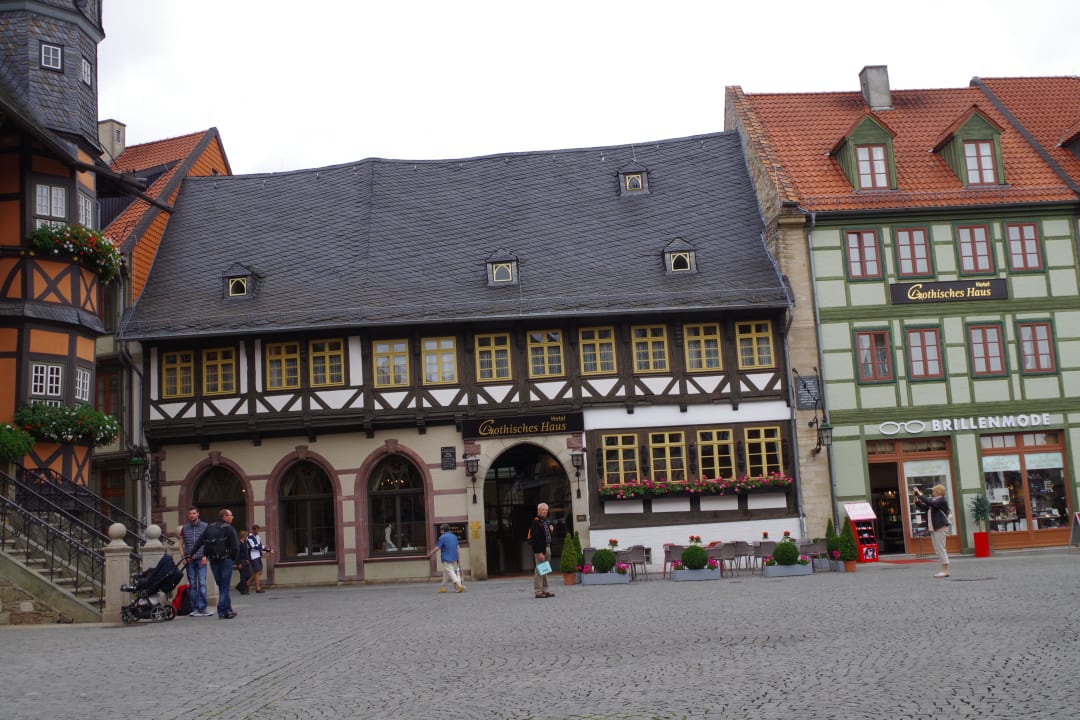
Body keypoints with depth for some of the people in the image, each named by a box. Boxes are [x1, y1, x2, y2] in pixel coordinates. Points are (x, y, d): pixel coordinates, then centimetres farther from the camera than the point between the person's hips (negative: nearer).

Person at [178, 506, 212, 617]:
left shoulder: (205, 526, 4)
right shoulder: (184, 528, 10)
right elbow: (181, 544, 13)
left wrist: (205, 556, -7)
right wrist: (183, 556, 0)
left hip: (201, 559, -2)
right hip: (189, 560, 2)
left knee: (202, 583, -9)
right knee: (192, 585, 4)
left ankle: (202, 608, -8)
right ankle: (194, 609, 9)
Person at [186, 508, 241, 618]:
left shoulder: (210, 528, 10)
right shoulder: (228, 529, -7)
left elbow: (199, 542, 10)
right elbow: (236, 546, -13)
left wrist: (191, 554, 17)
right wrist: (234, 559, 0)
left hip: (213, 561, 6)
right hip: (225, 560, -6)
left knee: (221, 586, 13)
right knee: (224, 587, 0)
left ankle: (228, 610, 15)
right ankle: (222, 611, 0)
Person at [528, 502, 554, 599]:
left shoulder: (546, 521, 15)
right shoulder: (536, 522, -13)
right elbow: (535, 538, -19)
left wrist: (550, 529, 4)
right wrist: (539, 552, -22)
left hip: (547, 548, 9)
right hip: (540, 550, -9)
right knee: (539, 570, -6)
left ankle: (545, 590, 21)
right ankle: (538, 592, -2)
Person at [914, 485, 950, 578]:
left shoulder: (942, 500, -10)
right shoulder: (933, 500, 16)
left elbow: (930, 503, -24)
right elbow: (925, 507, 20)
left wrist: (920, 495, -19)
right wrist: (917, 501, 6)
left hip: (940, 527, -9)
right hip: (933, 528, 9)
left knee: (940, 549, -9)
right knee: (938, 550, 10)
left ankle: (945, 570, -7)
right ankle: (943, 570, 14)